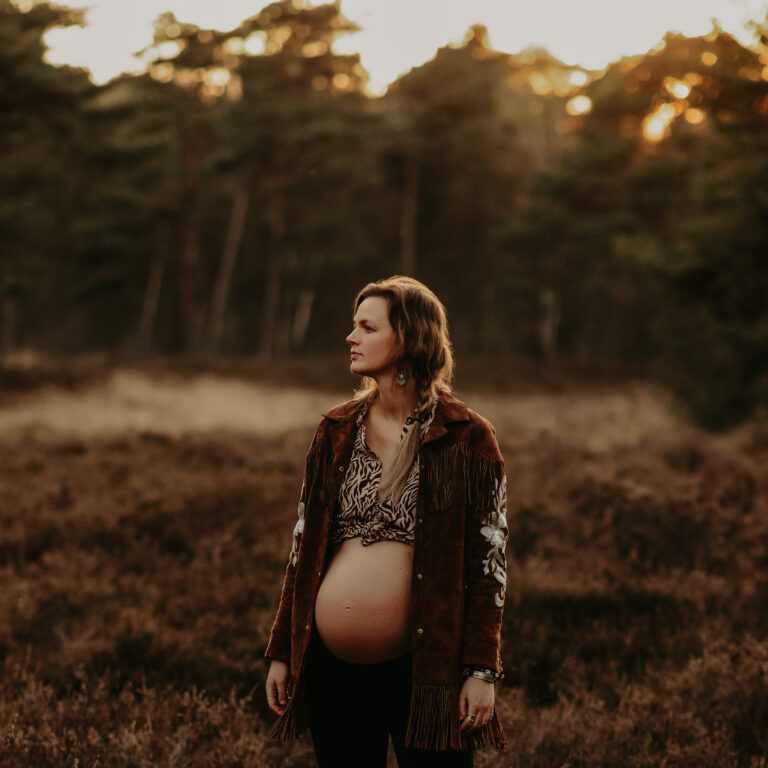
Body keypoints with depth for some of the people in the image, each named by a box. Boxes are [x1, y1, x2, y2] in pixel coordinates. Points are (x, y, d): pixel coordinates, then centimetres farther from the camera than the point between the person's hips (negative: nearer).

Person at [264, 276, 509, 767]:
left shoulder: (467, 439, -4)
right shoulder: (337, 432, 8)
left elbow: (489, 561, -5)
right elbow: (305, 547, 11)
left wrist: (482, 670, -9)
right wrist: (281, 653, 9)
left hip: (425, 664, -4)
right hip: (334, 667, 4)